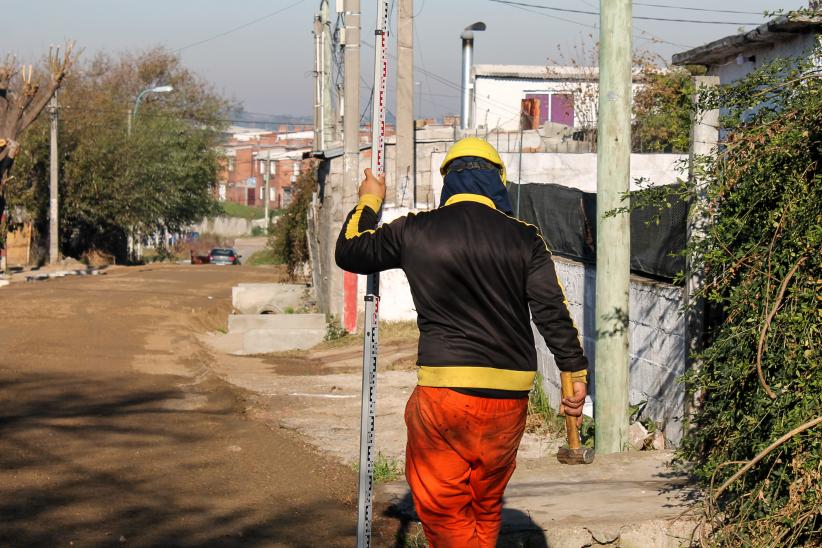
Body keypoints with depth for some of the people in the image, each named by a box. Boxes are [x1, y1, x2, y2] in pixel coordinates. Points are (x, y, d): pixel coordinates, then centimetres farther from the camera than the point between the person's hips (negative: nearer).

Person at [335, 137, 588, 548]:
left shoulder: (414, 232, 2)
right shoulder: (524, 238, 3)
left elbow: (349, 252, 16)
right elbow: (553, 311, -1)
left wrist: (369, 202, 32)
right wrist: (575, 374, 6)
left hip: (444, 391, -3)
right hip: (510, 396, 3)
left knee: (441, 506, 5)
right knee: (487, 505, 19)